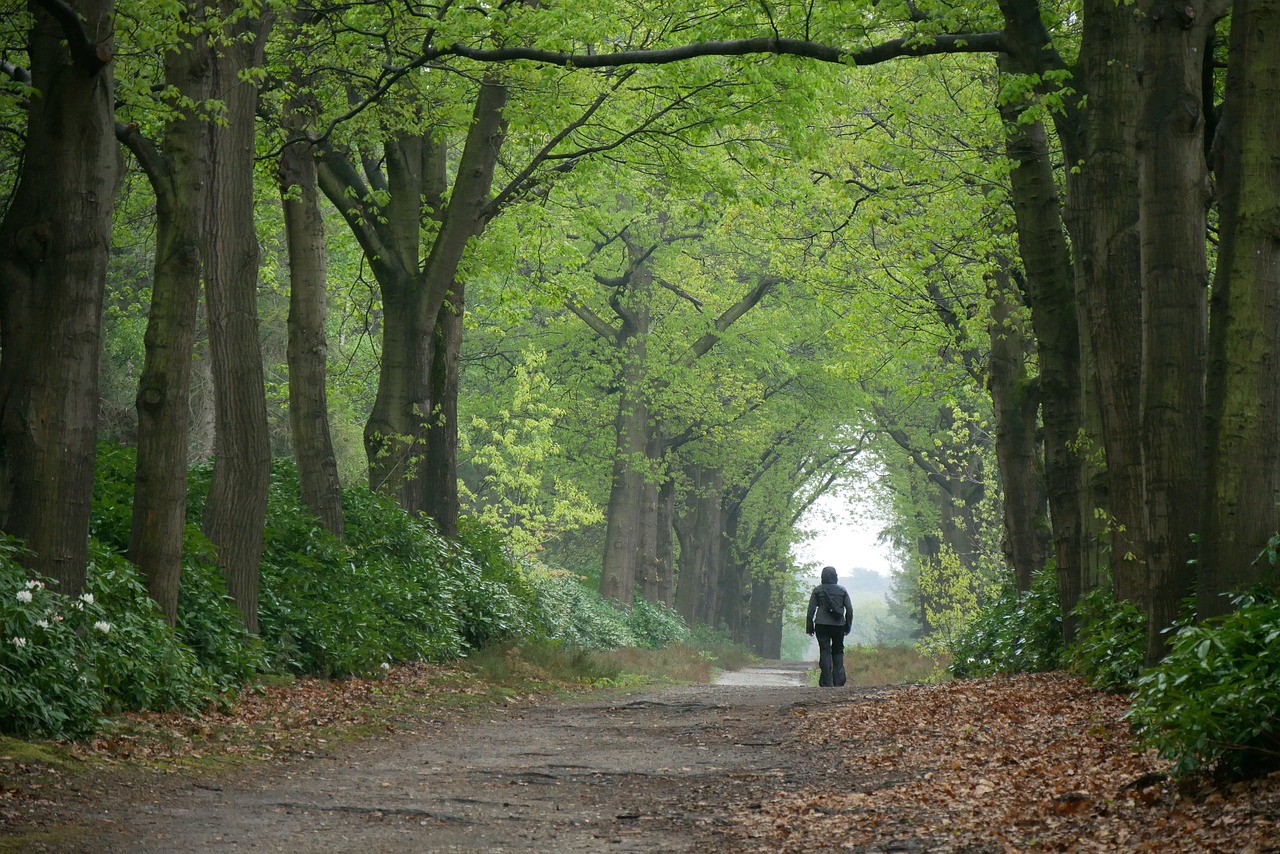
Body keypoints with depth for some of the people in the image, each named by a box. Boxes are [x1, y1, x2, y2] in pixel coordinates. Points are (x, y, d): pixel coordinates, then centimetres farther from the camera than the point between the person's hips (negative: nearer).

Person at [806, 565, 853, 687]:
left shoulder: (817, 590, 0)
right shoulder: (842, 590, 5)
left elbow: (811, 609, -2)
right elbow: (849, 609, 5)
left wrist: (809, 627, 4)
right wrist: (848, 626, 13)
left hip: (822, 625, -2)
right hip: (839, 626, 2)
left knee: (825, 652, 0)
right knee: (838, 652, 14)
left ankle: (827, 683, -6)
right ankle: (838, 681, 5)